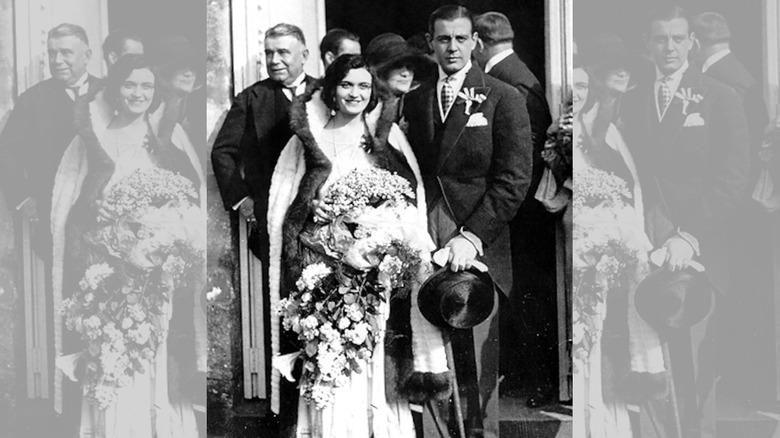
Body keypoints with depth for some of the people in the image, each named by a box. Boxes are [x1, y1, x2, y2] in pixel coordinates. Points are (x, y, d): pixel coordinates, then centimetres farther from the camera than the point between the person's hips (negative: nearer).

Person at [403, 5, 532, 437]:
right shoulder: (414, 101, 14)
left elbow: (514, 178, -5)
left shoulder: (503, 99, 1)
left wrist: (471, 237, -13)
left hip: (476, 246, -3)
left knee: (478, 365, 2)